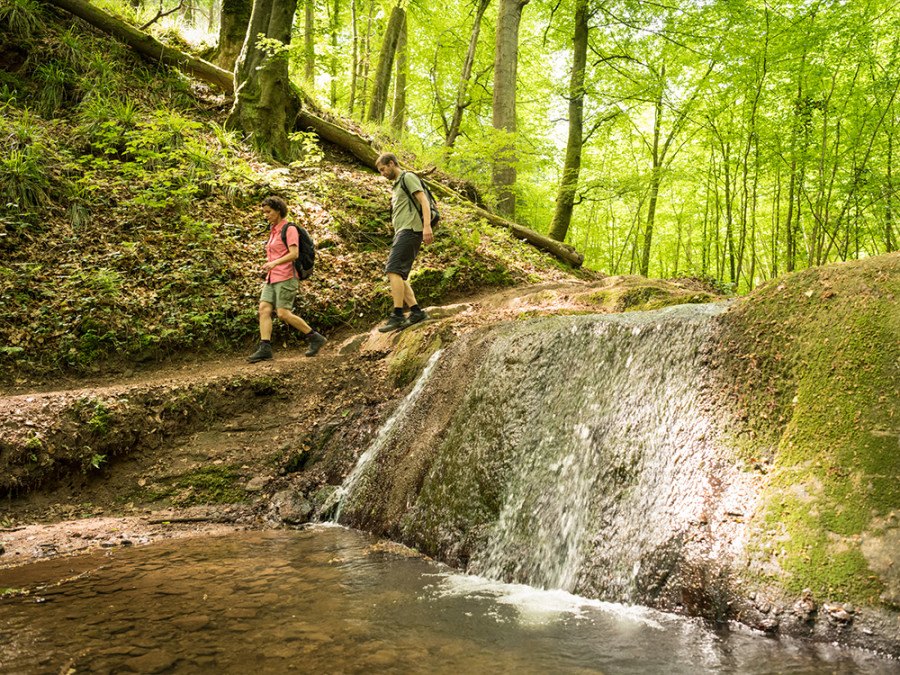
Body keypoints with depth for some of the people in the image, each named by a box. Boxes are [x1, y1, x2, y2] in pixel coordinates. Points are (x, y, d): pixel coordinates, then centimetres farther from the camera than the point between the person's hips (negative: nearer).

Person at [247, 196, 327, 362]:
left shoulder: (289, 229, -7)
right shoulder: (274, 231, 19)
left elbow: (294, 254, -19)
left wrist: (274, 263, -30)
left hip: (286, 277, -8)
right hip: (273, 279, 9)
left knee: (283, 314, -13)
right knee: (264, 309, -7)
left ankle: (315, 338, -1)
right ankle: (265, 349, -12)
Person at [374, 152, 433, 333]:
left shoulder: (408, 177, 0)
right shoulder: (397, 185, 29)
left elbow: (423, 201, -12)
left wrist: (427, 226, -23)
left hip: (410, 230, -10)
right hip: (402, 232, 10)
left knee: (393, 270, -21)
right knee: (398, 276, 1)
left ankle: (397, 315, -25)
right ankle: (416, 311, -2)